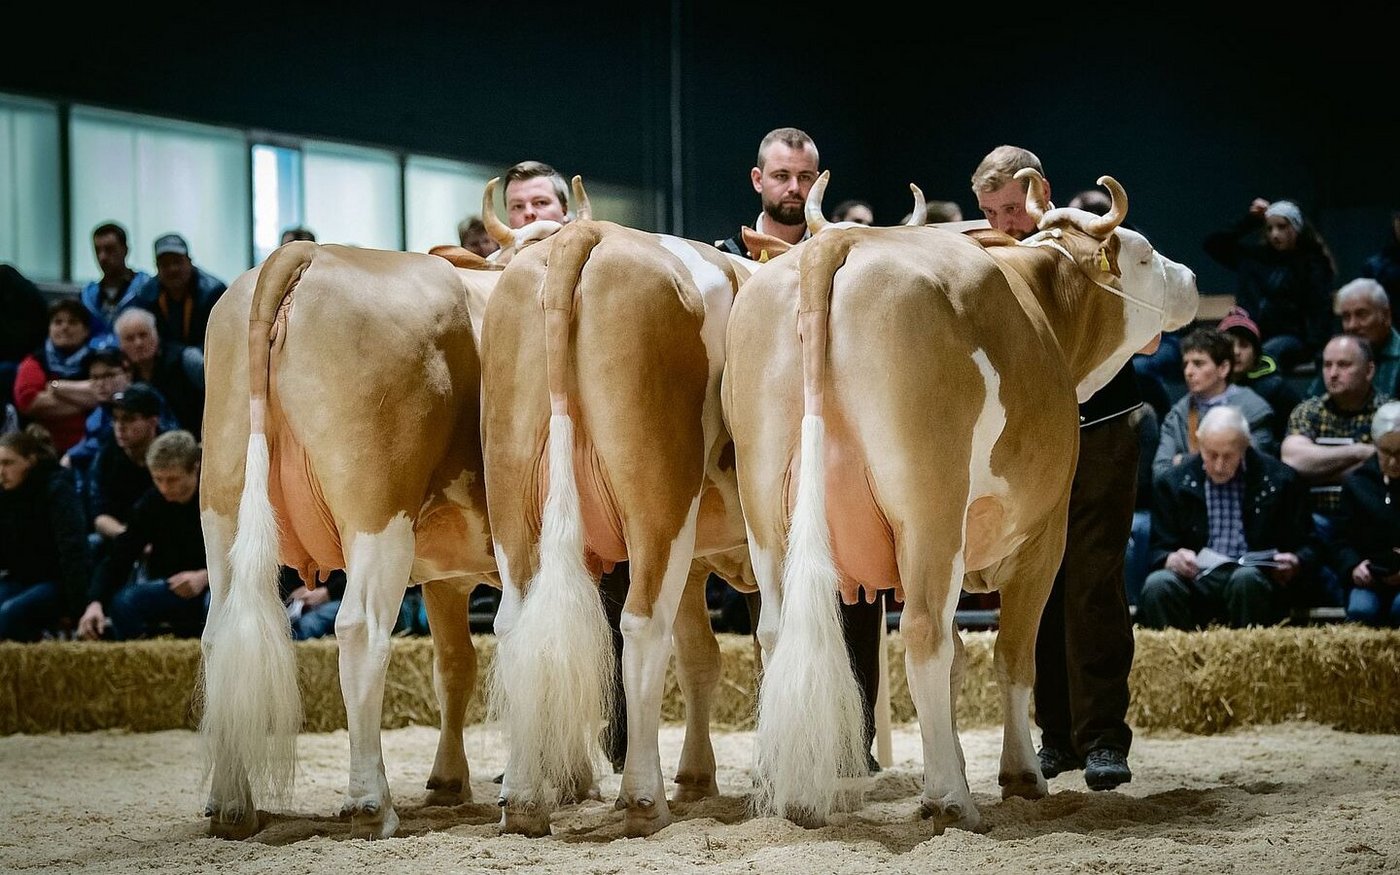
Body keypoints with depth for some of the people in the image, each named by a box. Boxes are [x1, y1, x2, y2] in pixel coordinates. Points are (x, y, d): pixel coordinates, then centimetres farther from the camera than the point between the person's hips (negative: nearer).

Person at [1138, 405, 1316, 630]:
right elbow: (1159, 551, 8)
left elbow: (1306, 547, 10)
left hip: (1257, 579, -1)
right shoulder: (1171, 483, 9)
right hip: (1198, 581, 1)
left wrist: (1294, 564, -13)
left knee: (1247, 578, -36)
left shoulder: (1280, 480, 6)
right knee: (1157, 584, -31)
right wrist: (1173, 559, -16)